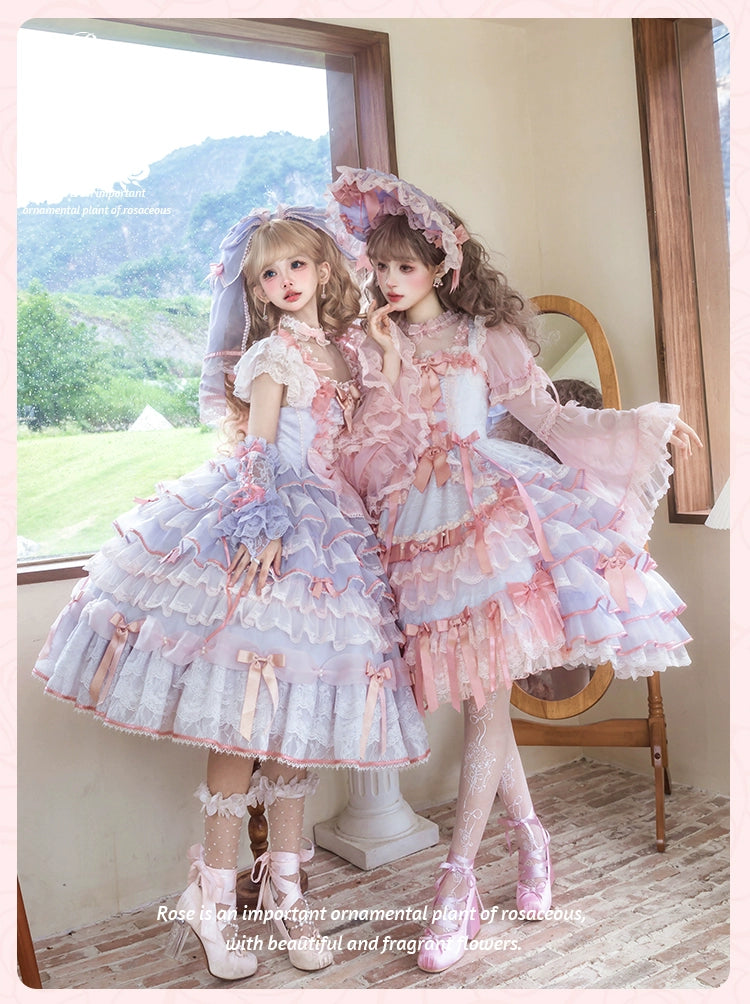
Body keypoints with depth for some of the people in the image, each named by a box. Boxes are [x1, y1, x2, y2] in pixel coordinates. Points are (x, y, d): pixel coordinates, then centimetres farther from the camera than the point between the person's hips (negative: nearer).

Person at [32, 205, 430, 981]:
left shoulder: (339, 350, 16)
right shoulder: (272, 354, -3)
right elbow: (256, 453, -10)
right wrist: (264, 527, -20)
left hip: (320, 530, 6)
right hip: (264, 519, -6)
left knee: (294, 714, 7)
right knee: (247, 716, -6)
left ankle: (283, 885, 18)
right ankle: (214, 895, 7)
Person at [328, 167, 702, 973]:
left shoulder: (485, 337, 6)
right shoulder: (377, 347, 13)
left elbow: (549, 416, 6)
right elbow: (375, 452, 2)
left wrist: (648, 424, 2)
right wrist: (389, 366, -5)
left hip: (487, 514, -3)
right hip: (421, 525, 3)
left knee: (485, 696, -8)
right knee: (476, 698, 6)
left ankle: (458, 877, -2)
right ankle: (529, 835, 25)